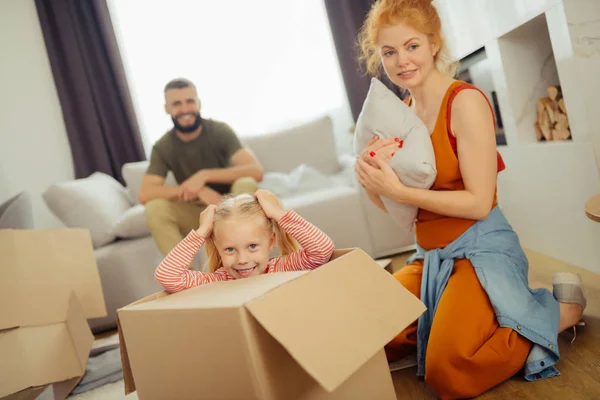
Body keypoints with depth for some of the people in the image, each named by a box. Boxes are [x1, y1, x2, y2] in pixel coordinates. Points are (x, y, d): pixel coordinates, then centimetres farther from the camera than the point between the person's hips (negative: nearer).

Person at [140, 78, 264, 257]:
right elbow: (144, 194, -21)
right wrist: (198, 190, -33)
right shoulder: (163, 147, -10)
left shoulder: (219, 131, -15)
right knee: (154, 208, -26)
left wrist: (204, 176, -35)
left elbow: (256, 171, -27)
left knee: (246, 184, -33)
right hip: (196, 214, 1)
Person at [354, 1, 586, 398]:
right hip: (431, 256, 7)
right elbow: (390, 205, 8)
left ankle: (562, 309, 2)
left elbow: (479, 203, -18)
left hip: (480, 248, -6)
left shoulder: (465, 101, -13)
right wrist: (372, 180, -13)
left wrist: (399, 190, -21)